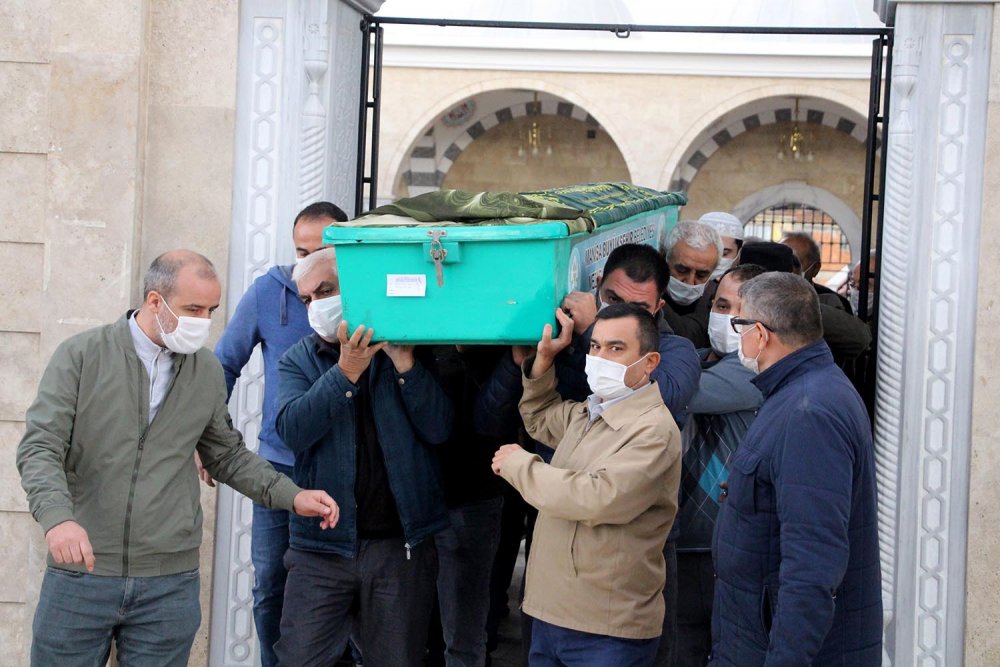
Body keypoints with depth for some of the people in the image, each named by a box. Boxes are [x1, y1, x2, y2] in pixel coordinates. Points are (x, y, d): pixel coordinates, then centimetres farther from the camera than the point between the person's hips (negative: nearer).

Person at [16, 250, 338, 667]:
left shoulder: (208, 372, 8)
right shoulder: (81, 356, -4)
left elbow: (227, 455, 19)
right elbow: (39, 448, -9)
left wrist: (292, 496, 5)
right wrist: (57, 517, -27)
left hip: (170, 584, 3)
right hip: (80, 573, -2)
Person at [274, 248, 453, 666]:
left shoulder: (404, 347, 4)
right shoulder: (298, 361, 6)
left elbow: (438, 430, -6)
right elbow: (292, 430, -13)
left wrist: (404, 363, -16)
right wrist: (346, 373, -21)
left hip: (401, 541, 0)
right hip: (322, 543, 0)